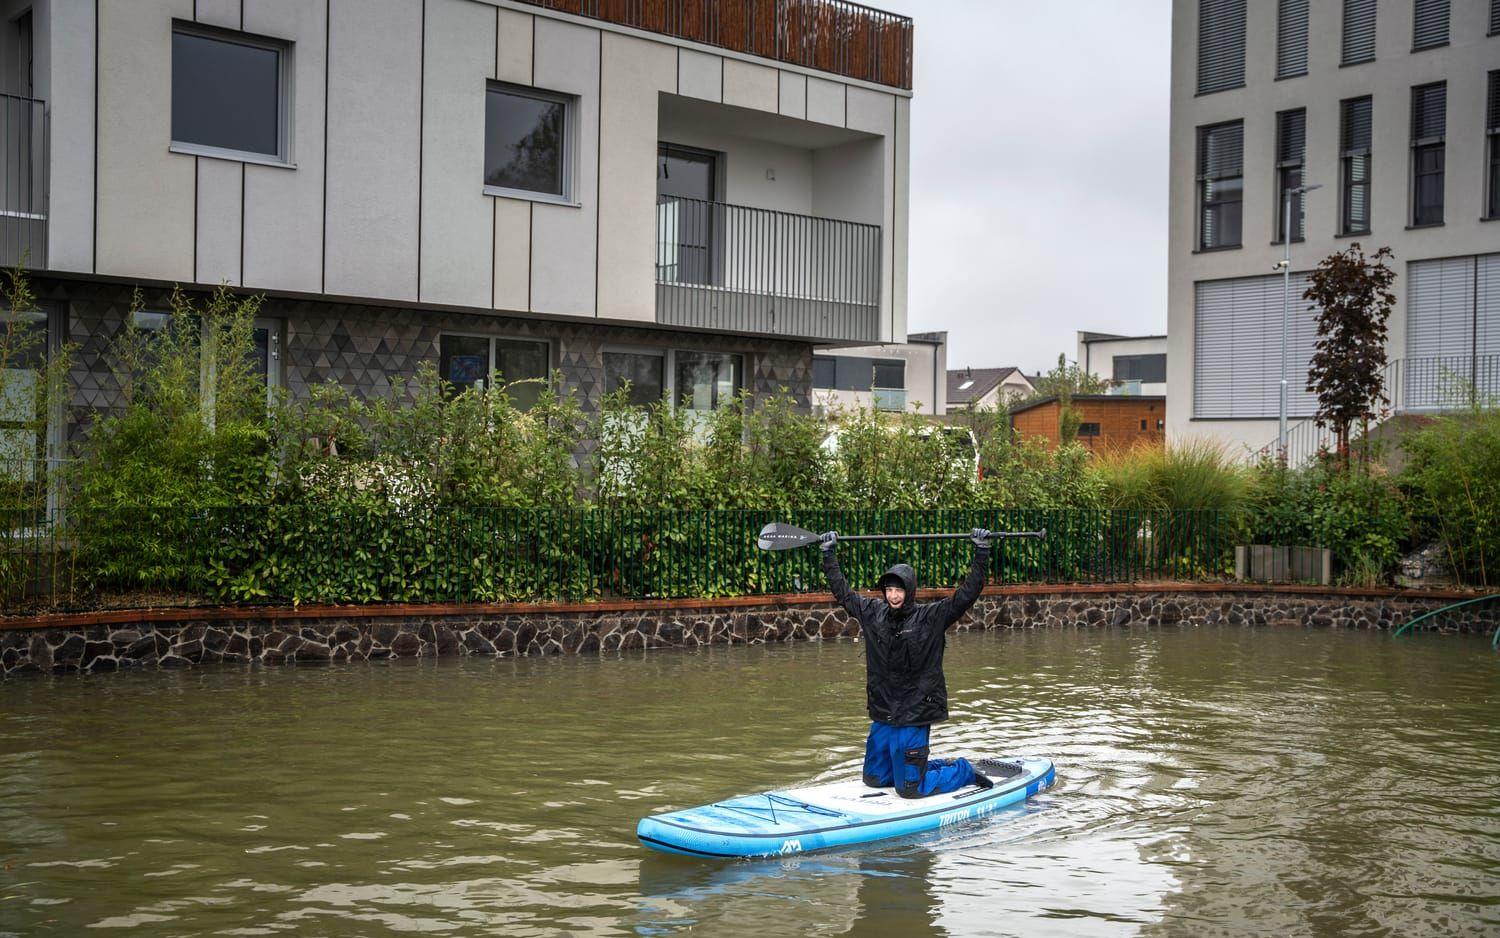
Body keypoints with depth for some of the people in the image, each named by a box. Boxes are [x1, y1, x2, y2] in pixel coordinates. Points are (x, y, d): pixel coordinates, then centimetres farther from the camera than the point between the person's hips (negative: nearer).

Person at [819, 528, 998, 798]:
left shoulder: (931, 617, -8)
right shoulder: (873, 614, 4)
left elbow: (968, 592, -13)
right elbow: (842, 591, 14)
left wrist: (981, 553, -18)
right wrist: (829, 554, 14)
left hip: (915, 717, -6)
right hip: (882, 717, 6)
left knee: (910, 790, -4)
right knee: (874, 779, 17)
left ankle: (964, 771, 21)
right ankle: (943, 767, 33)